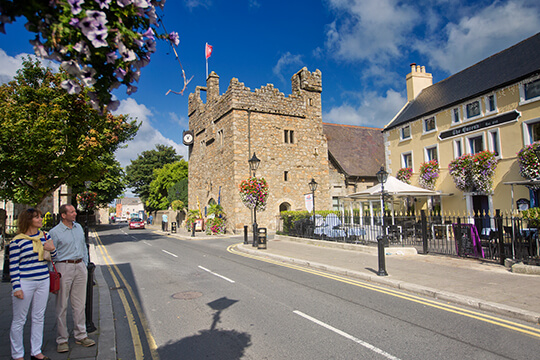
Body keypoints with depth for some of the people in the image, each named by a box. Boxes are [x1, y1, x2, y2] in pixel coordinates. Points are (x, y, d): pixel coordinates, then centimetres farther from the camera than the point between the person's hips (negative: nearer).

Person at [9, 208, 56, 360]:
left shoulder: (45, 236, 5)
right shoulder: (17, 241, -9)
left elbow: (54, 257, 14)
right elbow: (13, 266, -8)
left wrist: (52, 249, -9)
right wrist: (16, 287, -12)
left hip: (43, 281, 5)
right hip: (25, 283, -5)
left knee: (39, 318, 13)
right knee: (19, 320, 8)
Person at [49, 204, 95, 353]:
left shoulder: (79, 227, 11)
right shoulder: (55, 232, -6)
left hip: (79, 267, 5)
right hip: (64, 268, -5)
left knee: (80, 304, 10)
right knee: (62, 305, 2)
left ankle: (80, 335, 20)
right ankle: (62, 339, 14)